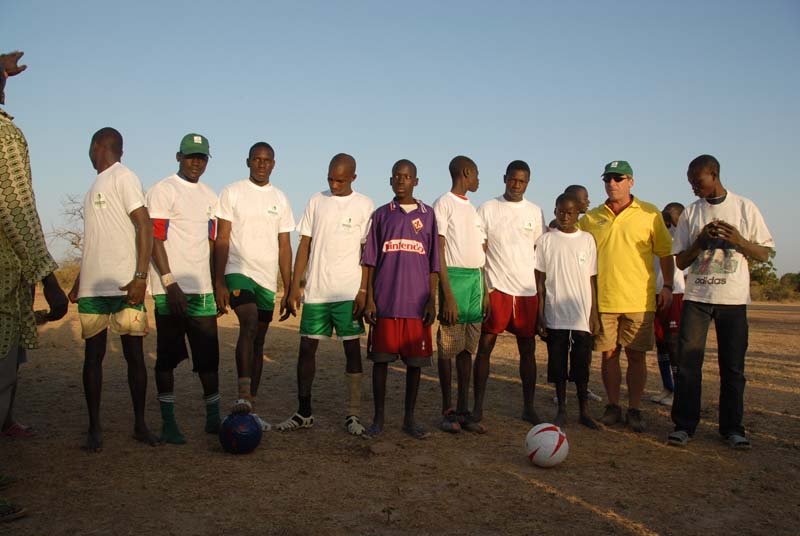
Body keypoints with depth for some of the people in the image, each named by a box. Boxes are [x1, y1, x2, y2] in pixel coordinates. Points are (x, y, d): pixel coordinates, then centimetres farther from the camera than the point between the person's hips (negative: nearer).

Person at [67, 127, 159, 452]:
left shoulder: (124, 178, -3)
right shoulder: (95, 186, 22)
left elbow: (145, 226, -12)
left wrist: (141, 275, -20)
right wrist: (78, 282, 24)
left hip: (125, 286, -7)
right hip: (92, 287, 7)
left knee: (135, 355, -1)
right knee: (93, 355, 5)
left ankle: (140, 425, 9)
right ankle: (94, 429, 12)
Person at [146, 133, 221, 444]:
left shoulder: (209, 196, 18)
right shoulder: (162, 191, -3)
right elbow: (155, 240, -10)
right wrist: (171, 283, -17)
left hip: (202, 289, 6)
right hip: (170, 289, -6)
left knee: (209, 355, 8)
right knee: (168, 356, 1)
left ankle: (213, 418, 18)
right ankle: (168, 423, 9)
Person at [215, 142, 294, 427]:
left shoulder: (280, 199, 13)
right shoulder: (232, 192, 2)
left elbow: (284, 247, 13)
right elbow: (222, 240, -2)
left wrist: (288, 290, 9)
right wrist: (219, 283, -10)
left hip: (268, 279, 4)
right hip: (239, 272, -4)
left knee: (258, 342, 6)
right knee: (249, 325, -27)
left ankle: (250, 408, 12)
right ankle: (243, 394, -28)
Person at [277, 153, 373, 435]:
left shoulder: (365, 205, 1)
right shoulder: (316, 201, 9)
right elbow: (304, 245, 9)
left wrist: (363, 291, -8)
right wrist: (295, 286, 4)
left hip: (349, 292, -3)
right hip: (315, 291, 3)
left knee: (352, 348, -1)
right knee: (307, 347, 5)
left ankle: (353, 414, 8)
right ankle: (304, 412, 17)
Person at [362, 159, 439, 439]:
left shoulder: (428, 214, 9)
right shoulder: (381, 215, 8)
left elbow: (433, 263, 7)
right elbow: (371, 261, 7)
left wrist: (432, 300, 0)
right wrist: (369, 299, -1)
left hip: (417, 303, 0)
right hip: (385, 302, 0)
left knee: (415, 360, 5)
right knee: (380, 358, 3)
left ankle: (409, 418, 18)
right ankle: (379, 417, 15)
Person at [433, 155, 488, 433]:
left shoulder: (472, 209, 20)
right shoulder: (444, 204, -3)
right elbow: (438, 252, -10)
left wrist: (485, 291, 14)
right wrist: (447, 295, -17)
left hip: (475, 279, 7)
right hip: (454, 277, -7)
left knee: (467, 348, 8)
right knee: (448, 348, -2)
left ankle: (463, 410, 13)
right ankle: (447, 410, 7)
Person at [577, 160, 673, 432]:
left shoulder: (649, 213, 4)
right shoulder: (591, 217, 8)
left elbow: (665, 252, 5)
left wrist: (667, 286, 0)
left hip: (639, 300, -1)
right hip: (603, 299, 2)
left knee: (636, 355, 4)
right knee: (609, 354, 7)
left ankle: (635, 410, 15)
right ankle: (613, 406, 20)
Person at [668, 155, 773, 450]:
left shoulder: (745, 207, 4)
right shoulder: (690, 213, 8)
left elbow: (764, 254, 5)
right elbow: (680, 262, 7)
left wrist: (739, 241, -13)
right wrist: (700, 241, -10)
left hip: (733, 298, -1)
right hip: (696, 297, 1)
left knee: (733, 365, 3)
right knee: (688, 362, -4)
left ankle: (732, 428, 15)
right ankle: (684, 425, 4)